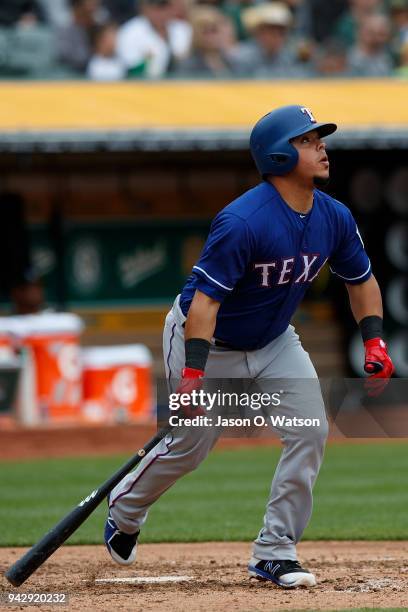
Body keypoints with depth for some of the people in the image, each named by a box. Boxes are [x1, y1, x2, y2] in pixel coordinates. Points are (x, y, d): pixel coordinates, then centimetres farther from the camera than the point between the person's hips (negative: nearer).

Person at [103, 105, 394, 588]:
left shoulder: (334, 218, -10)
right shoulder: (242, 222, -32)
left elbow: (360, 279, 7)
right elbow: (205, 299, -33)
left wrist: (374, 342, -6)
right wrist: (193, 374, -41)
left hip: (273, 341, 6)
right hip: (208, 340, -6)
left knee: (310, 431, -9)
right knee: (191, 444, 2)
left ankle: (274, 552, 0)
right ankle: (124, 510, 33)